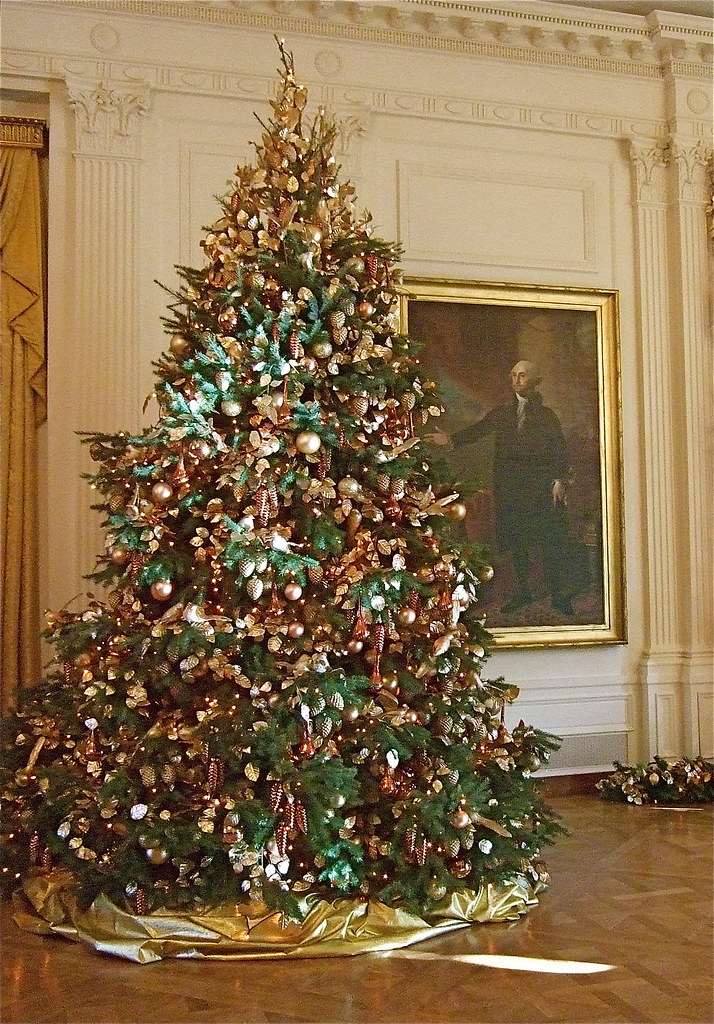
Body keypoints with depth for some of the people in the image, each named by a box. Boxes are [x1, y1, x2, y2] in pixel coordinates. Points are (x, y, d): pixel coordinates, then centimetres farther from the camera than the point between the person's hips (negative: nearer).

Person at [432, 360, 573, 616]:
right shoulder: (501, 413, 13)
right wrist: (451, 439, -15)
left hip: (541, 488, -3)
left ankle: (558, 595, 3)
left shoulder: (546, 415, 7)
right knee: (516, 540, 7)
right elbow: (477, 430, 1)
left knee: (550, 541, -5)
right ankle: (523, 591, 18)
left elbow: (559, 450, 2)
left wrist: (559, 480, -9)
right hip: (509, 486, 3)